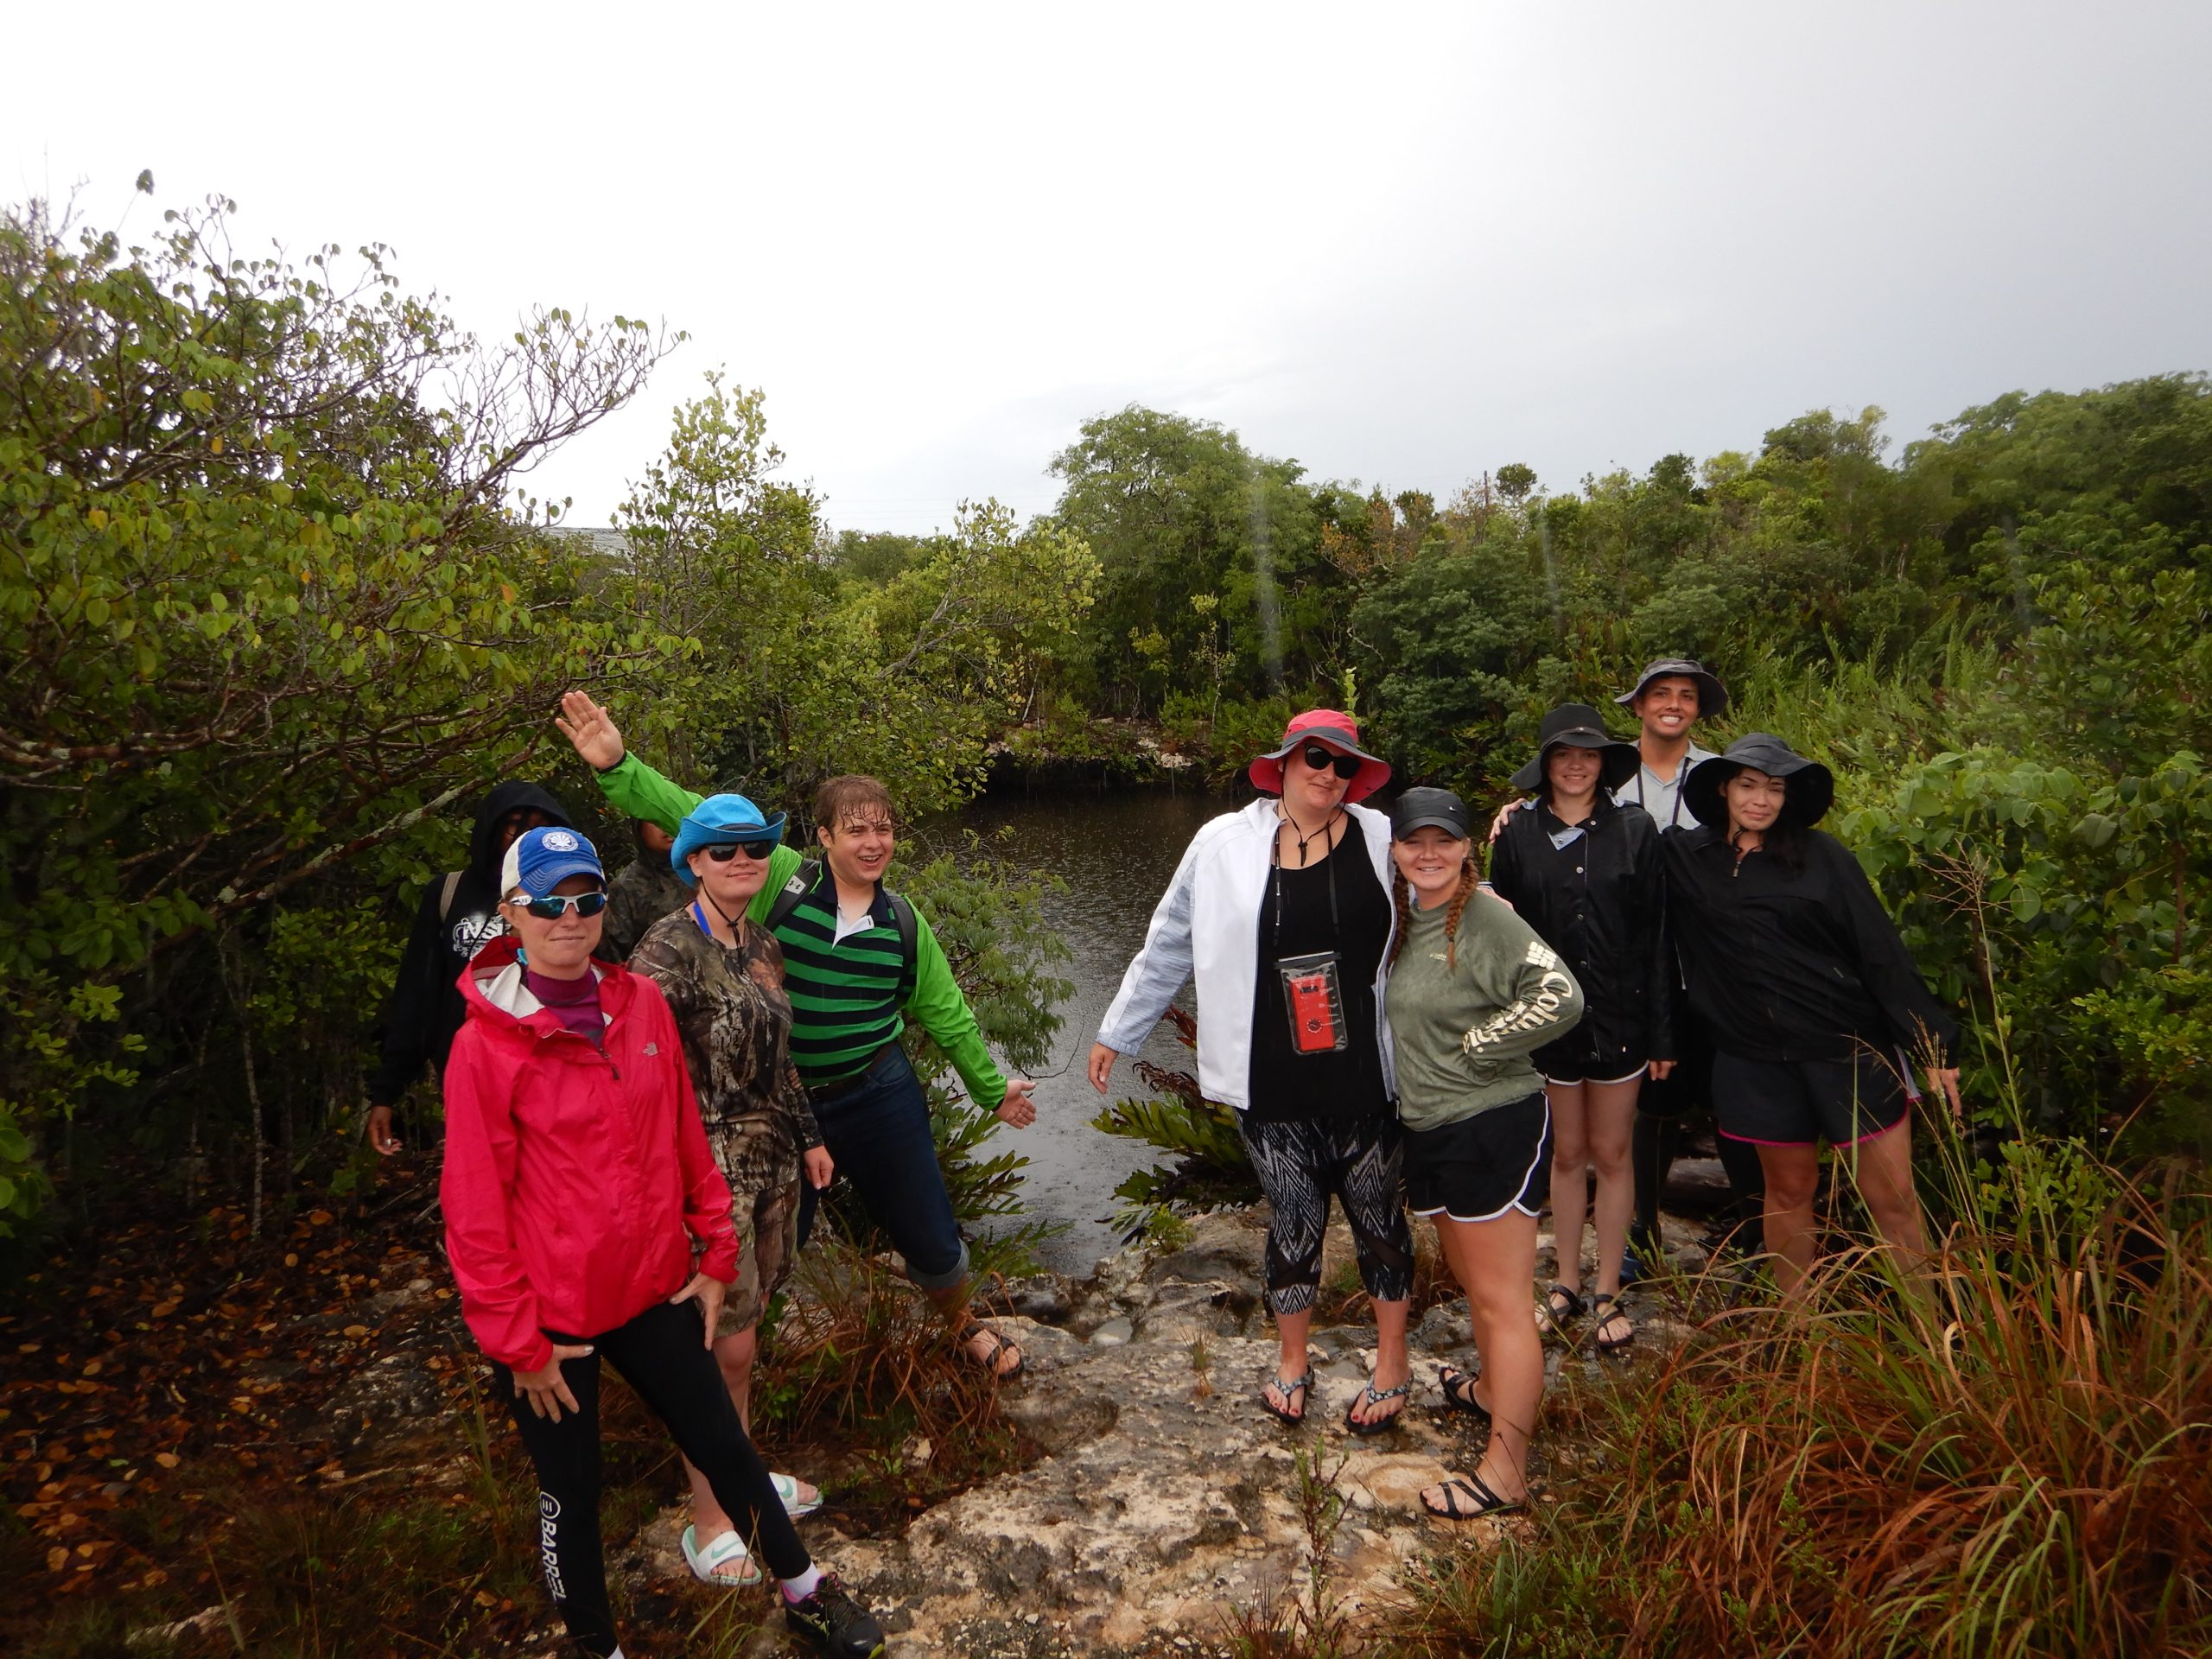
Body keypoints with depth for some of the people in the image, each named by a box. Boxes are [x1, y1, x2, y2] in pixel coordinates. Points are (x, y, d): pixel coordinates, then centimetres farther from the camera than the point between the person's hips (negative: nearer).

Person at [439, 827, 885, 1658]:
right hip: (550, 1315, -4)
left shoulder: (642, 1003, -4)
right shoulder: (485, 1044, -16)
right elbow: (475, 1208, -12)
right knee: (571, 1491, 14)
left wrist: (715, 1254, 7)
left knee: (725, 1444, 17)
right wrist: (516, 1343, -8)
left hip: (653, 1285, 4)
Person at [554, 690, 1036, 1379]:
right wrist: (617, 768, -30)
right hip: (780, 1101, -2)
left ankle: (964, 1325, 45)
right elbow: (693, 818, -18)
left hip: (880, 1096, 2)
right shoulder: (780, 881, -12)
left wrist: (992, 1088, 15)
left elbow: (945, 1013, 9)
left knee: (929, 1232, 14)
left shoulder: (903, 923, -2)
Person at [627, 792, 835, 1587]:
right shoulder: (669, 947, -16)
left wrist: (808, 1136, 20)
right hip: (710, 1168, -7)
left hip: (771, 1161, 7)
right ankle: (707, 1520, 20)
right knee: (722, 1344, 2)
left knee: (742, 1331, 18)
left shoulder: (763, 944, 9)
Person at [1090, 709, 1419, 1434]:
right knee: (1293, 1224, 15)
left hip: (1363, 1079, 0)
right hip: (1271, 1085, 0)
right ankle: (1292, 1361, 39)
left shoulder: (1380, 839, -4)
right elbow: (1167, 948, 5)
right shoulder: (1225, 844, -3)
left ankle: (1392, 1364, 37)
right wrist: (1116, 1033, 10)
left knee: (1378, 1217, 15)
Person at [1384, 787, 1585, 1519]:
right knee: (1471, 1280, 25)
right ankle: (1492, 1389, 46)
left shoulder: (1487, 921, -16)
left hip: (1493, 1129, -8)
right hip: (1428, 1130, 9)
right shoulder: (1404, 923, 9)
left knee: (1501, 1300, 0)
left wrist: (1474, 1047, -18)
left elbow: (1560, 997, -28)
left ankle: (1506, 1471, 9)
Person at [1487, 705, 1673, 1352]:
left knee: (1612, 1155, 9)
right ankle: (1567, 1285, 28)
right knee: (1566, 1155, 13)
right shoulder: (1517, 835, -1)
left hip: (1618, 1017, 0)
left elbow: (1657, 935, -2)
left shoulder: (1636, 831, -2)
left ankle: (1608, 1293, 23)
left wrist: (1663, 1031, -4)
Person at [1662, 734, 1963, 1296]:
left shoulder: (1820, 855, -2)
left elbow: (1879, 949, -4)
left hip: (1849, 1047, -1)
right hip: (1756, 1056, 2)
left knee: (1892, 1197, 2)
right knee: (1789, 1190, 14)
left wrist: (1931, 1042, -7)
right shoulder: (1684, 859, 2)